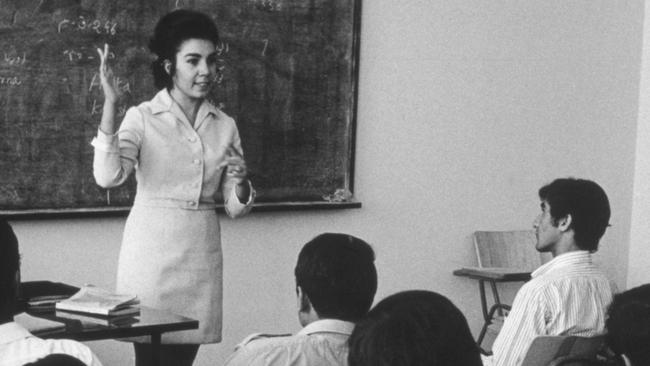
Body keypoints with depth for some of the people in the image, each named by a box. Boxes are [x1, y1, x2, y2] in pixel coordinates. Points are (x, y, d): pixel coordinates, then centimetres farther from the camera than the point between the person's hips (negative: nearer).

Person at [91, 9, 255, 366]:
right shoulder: (142, 117, -5)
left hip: (200, 255, 4)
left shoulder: (225, 126, 8)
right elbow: (108, 176, -21)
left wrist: (240, 182, -14)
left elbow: (235, 207, 9)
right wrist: (110, 103, -26)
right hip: (153, 252, -4)